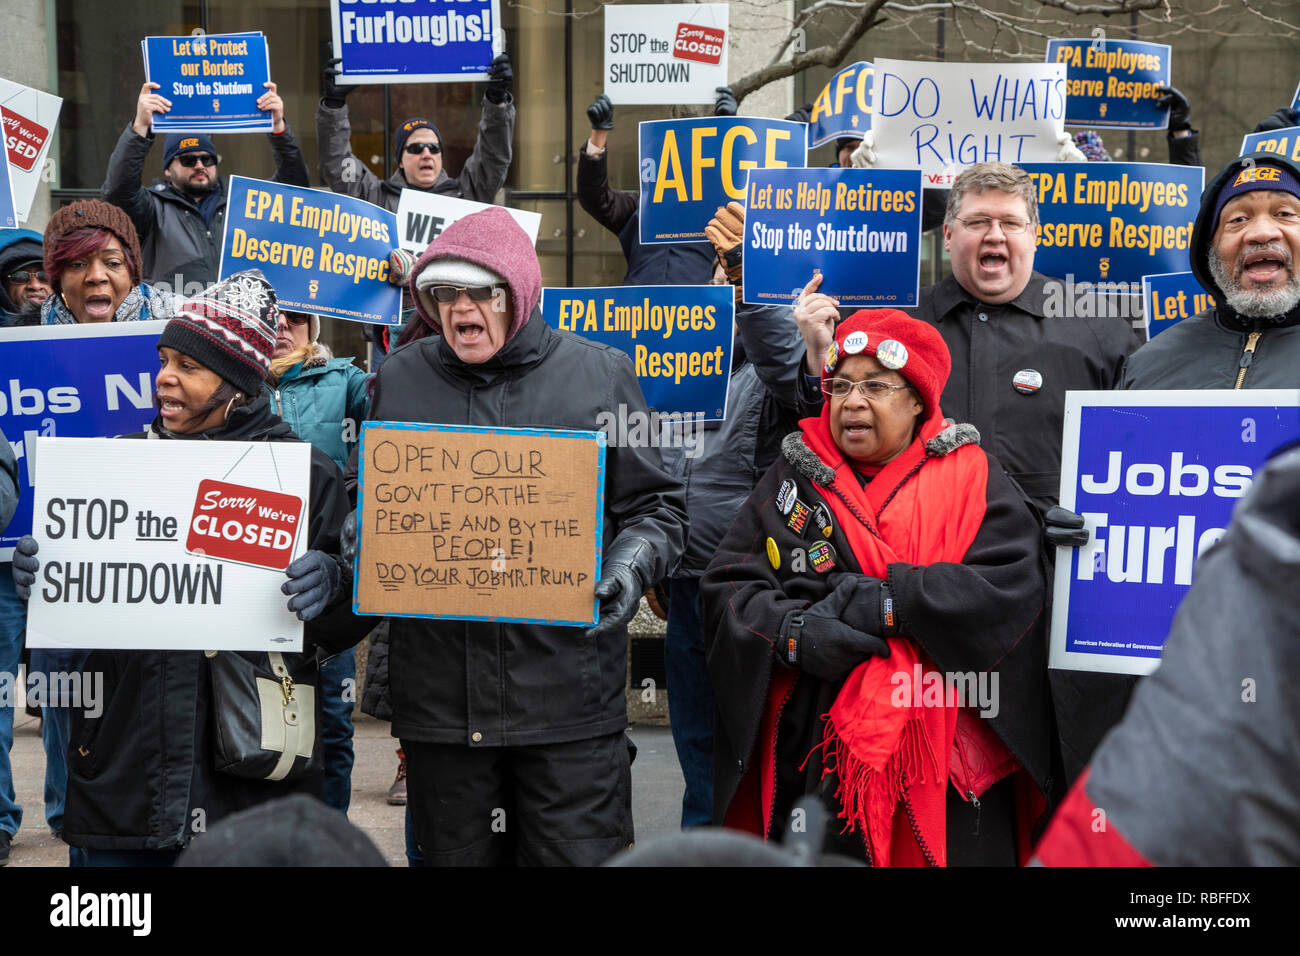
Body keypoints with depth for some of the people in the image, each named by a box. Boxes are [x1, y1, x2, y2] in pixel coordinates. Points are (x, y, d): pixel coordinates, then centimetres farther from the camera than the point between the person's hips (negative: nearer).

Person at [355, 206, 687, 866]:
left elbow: (655, 504, 8)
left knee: (578, 854, 1)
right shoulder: (400, 378, 10)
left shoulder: (600, 374, 5)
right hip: (438, 695, 2)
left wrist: (631, 564, -11)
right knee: (457, 856, 13)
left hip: (568, 693, -2)